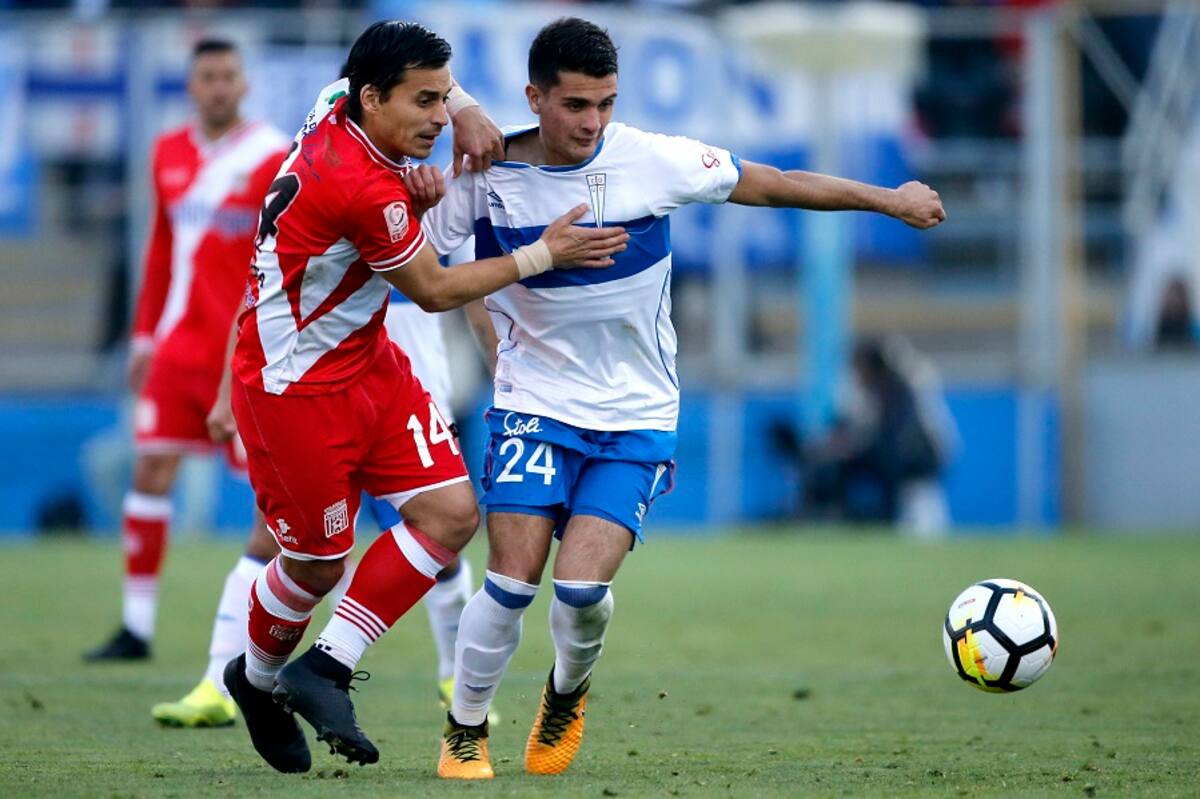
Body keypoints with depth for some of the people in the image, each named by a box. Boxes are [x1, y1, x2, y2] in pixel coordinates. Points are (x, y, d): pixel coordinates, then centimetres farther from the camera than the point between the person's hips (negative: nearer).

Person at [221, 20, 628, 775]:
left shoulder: (339, 106, -5)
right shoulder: (362, 188, -30)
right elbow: (435, 290, -16)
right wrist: (543, 255, -11)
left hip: (367, 360, 9)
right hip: (295, 386, -9)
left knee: (451, 513, -4)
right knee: (316, 562, 3)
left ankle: (325, 669, 3)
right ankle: (259, 680, 34)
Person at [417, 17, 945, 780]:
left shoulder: (652, 161, -10)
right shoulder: (486, 179, -10)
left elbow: (771, 185, 2)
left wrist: (888, 198, 9)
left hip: (637, 416, 0)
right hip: (537, 402, 0)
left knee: (583, 587, -14)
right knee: (512, 580, -14)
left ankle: (568, 693, 20)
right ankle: (465, 732, 10)